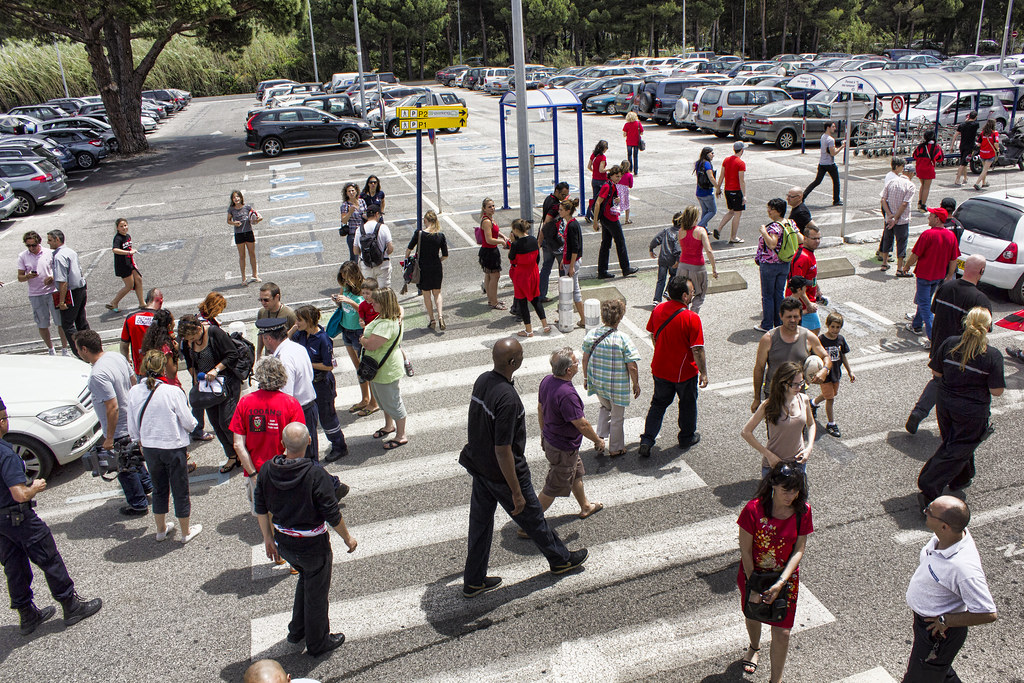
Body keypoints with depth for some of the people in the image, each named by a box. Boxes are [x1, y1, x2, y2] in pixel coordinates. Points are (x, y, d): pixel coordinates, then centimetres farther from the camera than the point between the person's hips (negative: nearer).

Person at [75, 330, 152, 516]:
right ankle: (146, 485, 50)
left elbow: (112, 408, -31)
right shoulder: (118, 357, -5)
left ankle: (139, 505, 27)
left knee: (124, 468, 11)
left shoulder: (98, 375, -31)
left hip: (119, 429, -9)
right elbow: (133, 381, 9)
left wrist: (109, 438, -23)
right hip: (132, 421, 9)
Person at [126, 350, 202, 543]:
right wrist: (193, 422, 11)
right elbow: (188, 423, -13)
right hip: (174, 447, -4)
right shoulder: (173, 392, -20)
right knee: (180, 490, 12)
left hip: (149, 448, 4)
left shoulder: (134, 392, -8)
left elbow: (133, 428, 3)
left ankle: (161, 529, 38)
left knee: (159, 489, 23)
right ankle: (186, 532, 26)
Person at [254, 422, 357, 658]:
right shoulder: (316, 475, -27)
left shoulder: (267, 470, -12)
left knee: (306, 578, 32)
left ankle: (297, 630, 45)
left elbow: (260, 508, 0)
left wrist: (268, 537, 15)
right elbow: (333, 515, -20)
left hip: (283, 543, 6)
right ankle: (318, 643, 35)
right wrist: (348, 538, -3)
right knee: (317, 592, 16)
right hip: (312, 546, -6)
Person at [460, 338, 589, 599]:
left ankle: (473, 581, 33)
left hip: (479, 466, 8)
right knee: (532, 518, 16)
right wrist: (516, 492, -20)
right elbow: (503, 451, -29)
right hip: (503, 473, -8)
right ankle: (560, 559, 40)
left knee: (480, 522, 19)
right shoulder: (507, 398, -33)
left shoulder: (482, 381, -6)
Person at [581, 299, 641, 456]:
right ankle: (615, 448, 31)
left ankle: (600, 438, 25)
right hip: (617, 385, -4)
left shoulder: (591, 334, -9)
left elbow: (585, 359, 1)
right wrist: (636, 384, -2)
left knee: (605, 407, 31)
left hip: (596, 382, 4)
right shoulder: (623, 339, -21)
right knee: (617, 417, 16)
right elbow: (632, 367, -17)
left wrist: (586, 378, 15)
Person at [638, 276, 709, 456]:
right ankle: (686, 438, 37)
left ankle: (647, 440, 13)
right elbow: (697, 350, -22)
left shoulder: (658, 310, -7)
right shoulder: (692, 318, -24)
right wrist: (703, 373, -11)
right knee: (687, 404, 19)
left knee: (659, 403, 19)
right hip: (685, 372, -4)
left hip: (660, 369, 5)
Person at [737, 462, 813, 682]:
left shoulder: (803, 510, -17)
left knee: (782, 632, 1)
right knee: (753, 616, 24)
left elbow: (799, 550, -12)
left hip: (786, 578, 1)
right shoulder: (753, 509, -25)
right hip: (753, 573, 0)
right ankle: (754, 646, 58)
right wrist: (753, 585, -14)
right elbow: (745, 551, -17)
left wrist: (780, 583, -20)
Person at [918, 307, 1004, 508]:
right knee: (957, 451, 6)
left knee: (951, 443, 25)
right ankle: (928, 490, 0)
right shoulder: (993, 355, -18)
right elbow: (997, 391, -14)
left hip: (945, 404, 4)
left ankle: (961, 479, 45)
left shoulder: (949, 344, -10)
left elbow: (936, 372, 0)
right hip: (973, 412, -4)